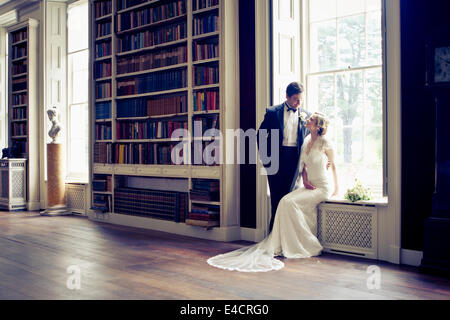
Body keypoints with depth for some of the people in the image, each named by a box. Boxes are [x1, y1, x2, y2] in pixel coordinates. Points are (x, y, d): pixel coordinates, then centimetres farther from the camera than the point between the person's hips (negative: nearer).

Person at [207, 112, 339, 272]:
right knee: (285, 201, -18)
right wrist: (305, 181, -3)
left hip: (323, 188, -6)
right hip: (309, 186, 6)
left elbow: (333, 165, -1)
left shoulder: (324, 143, -11)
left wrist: (336, 189, 3)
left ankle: (309, 246, -15)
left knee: (291, 202, -24)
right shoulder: (306, 141, 9)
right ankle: (281, 244, -15)